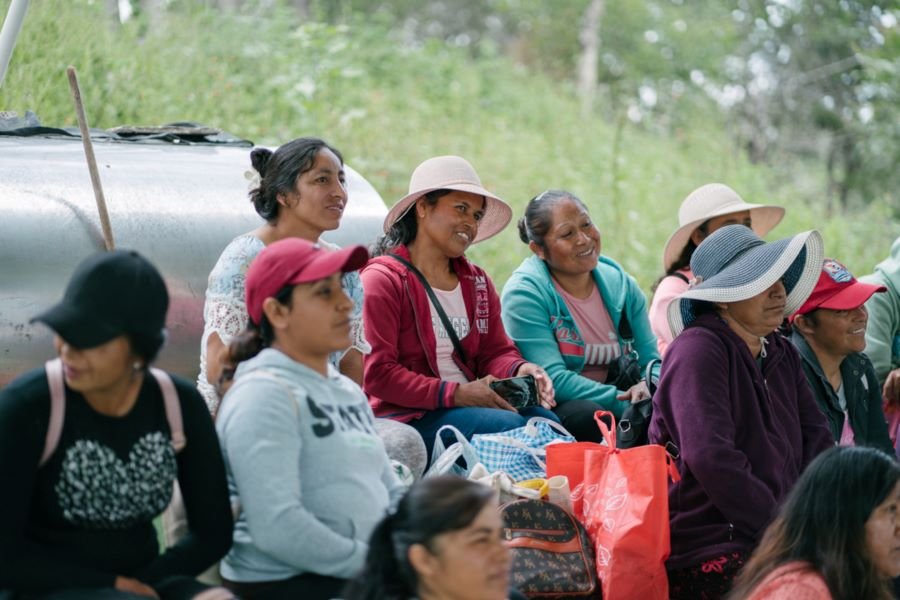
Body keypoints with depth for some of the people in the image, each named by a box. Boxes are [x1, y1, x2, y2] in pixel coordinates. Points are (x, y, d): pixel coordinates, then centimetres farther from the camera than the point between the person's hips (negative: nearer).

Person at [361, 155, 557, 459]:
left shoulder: (477, 282, 20)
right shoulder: (382, 280, -4)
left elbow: (495, 353, 17)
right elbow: (377, 374, -12)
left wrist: (520, 370, -9)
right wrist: (456, 394, -19)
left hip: (470, 406, 7)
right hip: (407, 417, -6)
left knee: (547, 422, -23)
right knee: (509, 426, -29)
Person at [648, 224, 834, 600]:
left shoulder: (782, 354, 16)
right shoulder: (699, 349, -11)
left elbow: (816, 441, 10)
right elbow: (711, 458, -21)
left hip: (774, 538, 8)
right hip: (705, 551, -8)